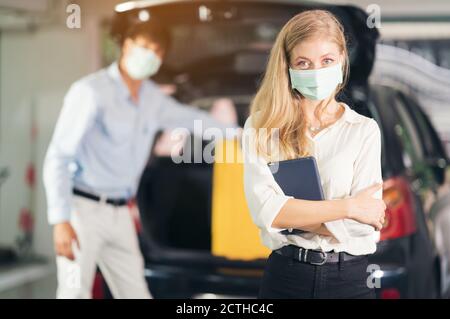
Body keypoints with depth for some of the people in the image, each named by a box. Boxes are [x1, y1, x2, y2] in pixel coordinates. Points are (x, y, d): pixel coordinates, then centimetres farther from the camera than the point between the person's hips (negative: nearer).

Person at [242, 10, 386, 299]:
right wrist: (347, 206, -14)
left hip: (349, 278, 0)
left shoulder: (364, 130, -4)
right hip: (285, 275, 0)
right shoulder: (261, 128, -3)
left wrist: (290, 212, -13)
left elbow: (363, 227, -11)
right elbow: (264, 210, -15)